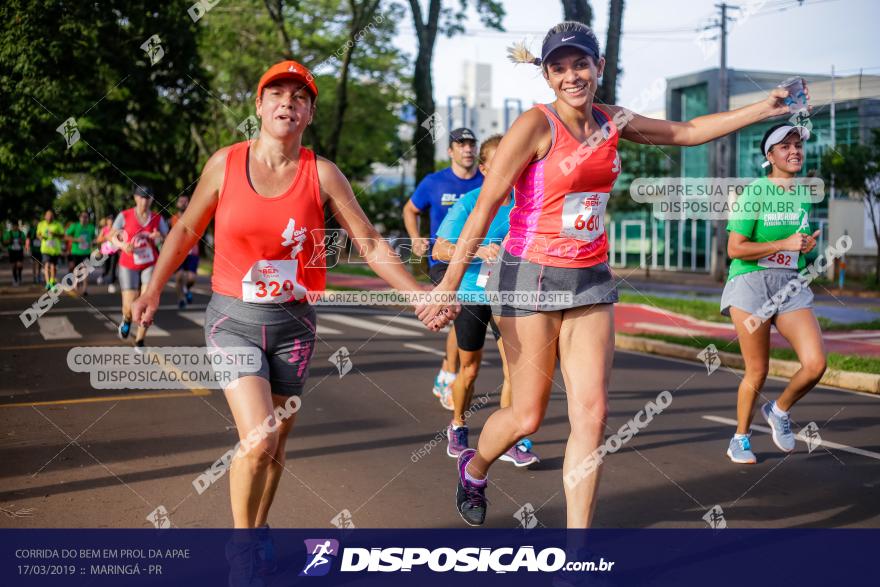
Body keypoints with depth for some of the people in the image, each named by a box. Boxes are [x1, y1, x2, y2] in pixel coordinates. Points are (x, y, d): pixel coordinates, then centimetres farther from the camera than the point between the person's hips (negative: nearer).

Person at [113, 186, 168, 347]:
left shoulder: (157, 219, -1)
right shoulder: (125, 216, -5)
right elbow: (113, 236, -1)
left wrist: (159, 238, -23)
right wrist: (123, 245, -22)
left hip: (150, 265, 1)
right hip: (129, 266, -1)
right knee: (130, 307, -4)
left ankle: (139, 342, 0)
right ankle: (126, 320, 35)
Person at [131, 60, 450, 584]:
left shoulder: (322, 174, -5)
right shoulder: (225, 163, -5)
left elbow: (372, 245, -2)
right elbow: (187, 230, 8)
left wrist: (420, 296, -10)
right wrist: (155, 288, 2)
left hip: (293, 322, 2)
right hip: (234, 318, -1)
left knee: (276, 443, 11)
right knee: (258, 439, -16)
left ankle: (258, 533, 36)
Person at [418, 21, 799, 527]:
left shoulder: (613, 123, 6)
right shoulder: (536, 125, -11)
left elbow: (689, 132, 20)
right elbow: (485, 207, -13)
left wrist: (764, 109, 15)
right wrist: (449, 284, -17)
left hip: (591, 280, 5)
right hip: (532, 277, -5)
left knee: (592, 413, -4)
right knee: (527, 417, 2)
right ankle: (474, 467, 35)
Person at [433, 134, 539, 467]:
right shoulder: (468, 204, -10)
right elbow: (439, 250, -14)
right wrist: (479, 251, -28)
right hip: (471, 294, -2)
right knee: (469, 370, 10)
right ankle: (458, 427, 34)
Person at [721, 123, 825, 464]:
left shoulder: (804, 193, 11)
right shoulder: (755, 192, -9)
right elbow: (735, 248, -13)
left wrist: (807, 244, 9)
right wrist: (786, 244, -16)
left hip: (792, 286, 5)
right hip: (752, 283, -5)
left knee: (815, 364, -12)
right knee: (757, 372, 1)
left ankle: (780, 411, 18)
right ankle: (740, 439, 24)